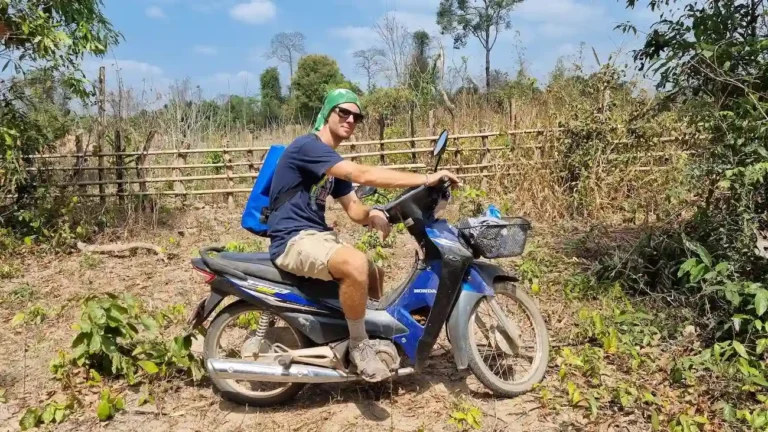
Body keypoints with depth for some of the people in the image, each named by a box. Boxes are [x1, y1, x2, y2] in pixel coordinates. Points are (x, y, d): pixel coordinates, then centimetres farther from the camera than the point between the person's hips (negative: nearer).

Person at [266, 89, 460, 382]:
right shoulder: (307, 146, -15)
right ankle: (359, 344, -14)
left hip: (318, 236, 11)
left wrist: (374, 214, -14)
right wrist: (426, 179, -27)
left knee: (375, 275, 16)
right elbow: (364, 175, -27)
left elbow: (355, 210, 12)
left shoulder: (335, 165, 17)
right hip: (293, 240, -10)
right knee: (356, 264, -34)